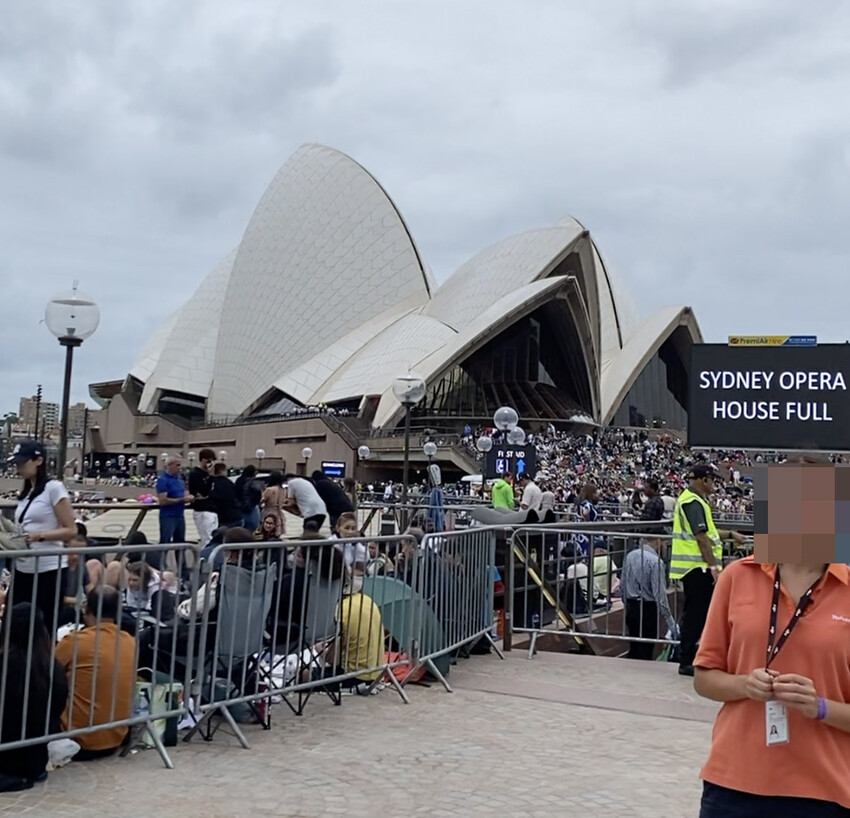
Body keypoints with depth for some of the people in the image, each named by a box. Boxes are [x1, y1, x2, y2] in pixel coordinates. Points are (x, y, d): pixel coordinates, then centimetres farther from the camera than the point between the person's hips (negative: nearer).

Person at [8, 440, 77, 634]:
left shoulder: (54, 488, -8)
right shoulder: (24, 493, 14)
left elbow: (71, 530, -10)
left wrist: (39, 536, -22)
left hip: (47, 570, -7)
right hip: (23, 570, 7)